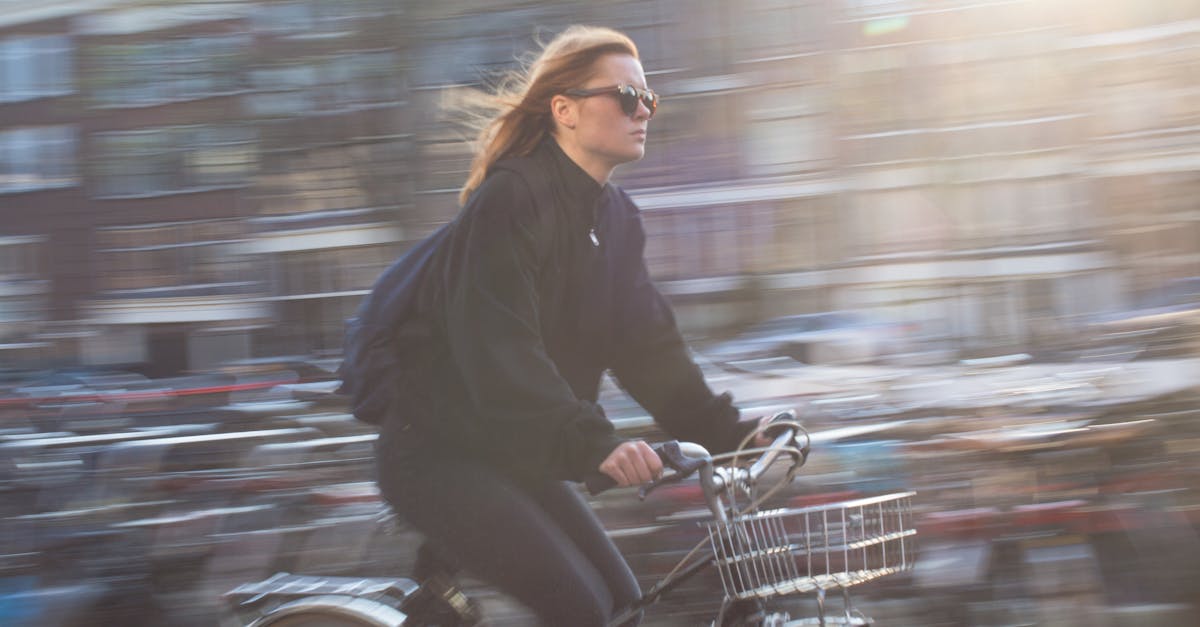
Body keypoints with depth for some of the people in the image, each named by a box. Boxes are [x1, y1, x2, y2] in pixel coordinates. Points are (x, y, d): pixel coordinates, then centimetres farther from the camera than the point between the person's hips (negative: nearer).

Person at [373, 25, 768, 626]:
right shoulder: (510, 199, -20)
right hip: (440, 452, -9)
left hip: (517, 457, 9)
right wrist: (593, 444, -42)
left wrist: (729, 432, -7)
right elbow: (499, 351, -31)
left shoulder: (615, 216, 7)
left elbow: (647, 344, 5)